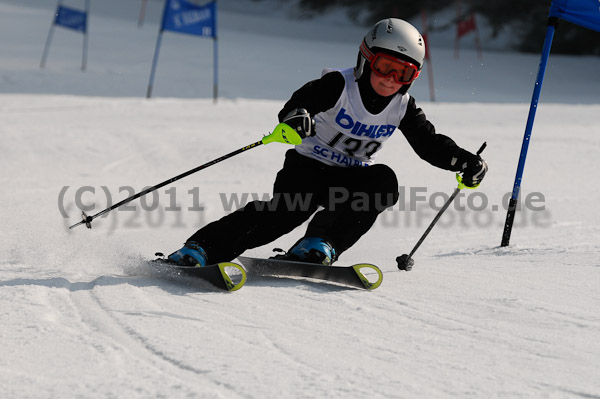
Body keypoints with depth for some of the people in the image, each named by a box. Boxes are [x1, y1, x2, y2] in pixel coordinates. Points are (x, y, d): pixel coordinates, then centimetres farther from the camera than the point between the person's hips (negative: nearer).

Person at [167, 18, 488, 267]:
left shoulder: (402, 107, -1)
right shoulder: (339, 85, -16)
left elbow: (430, 143, 6)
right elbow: (303, 100, -29)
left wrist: (463, 161, -10)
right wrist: (295, 118, -53)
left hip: (352, 178, 5)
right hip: (309, 166, -5)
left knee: (383, 182, -27)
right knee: (288, 209, -30)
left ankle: (319, 244, -25)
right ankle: (201, 247, -33)